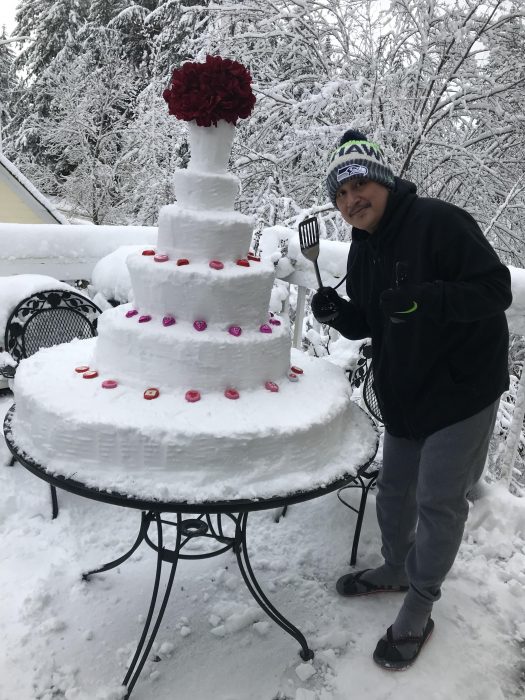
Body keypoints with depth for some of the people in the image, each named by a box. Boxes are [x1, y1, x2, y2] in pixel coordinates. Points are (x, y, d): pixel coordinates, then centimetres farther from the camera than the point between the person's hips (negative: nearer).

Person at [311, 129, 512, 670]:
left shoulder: (438, 221, -19)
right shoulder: (363, 250, 6)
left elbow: (496, 290, -22)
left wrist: (429, 299, -37)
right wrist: (338, 313, -9)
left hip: (462, 386, -7)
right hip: (402, 391, 7)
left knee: (438, 501, 2)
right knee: (394, 489, 18)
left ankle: (418, 612, 22)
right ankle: (396, 569, 44)